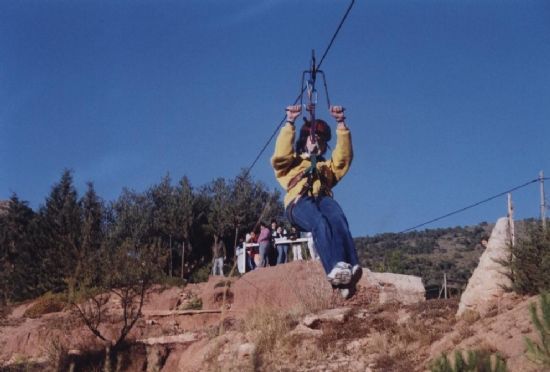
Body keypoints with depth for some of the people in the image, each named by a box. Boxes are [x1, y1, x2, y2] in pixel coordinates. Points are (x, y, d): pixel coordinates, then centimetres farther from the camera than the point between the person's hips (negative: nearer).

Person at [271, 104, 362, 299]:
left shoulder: (328, 166, 41)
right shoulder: (291, 163, 33)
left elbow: (344, 156, 23)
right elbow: (280, 155, 11)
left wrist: (341, 124, 17)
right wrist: (289, 124, 7)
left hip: (323, 199, 2)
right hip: (299, 202, -2)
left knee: (338, 220, -36)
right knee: (320, 222, -39)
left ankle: (351, 268, -56)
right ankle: (335, 268, -59)